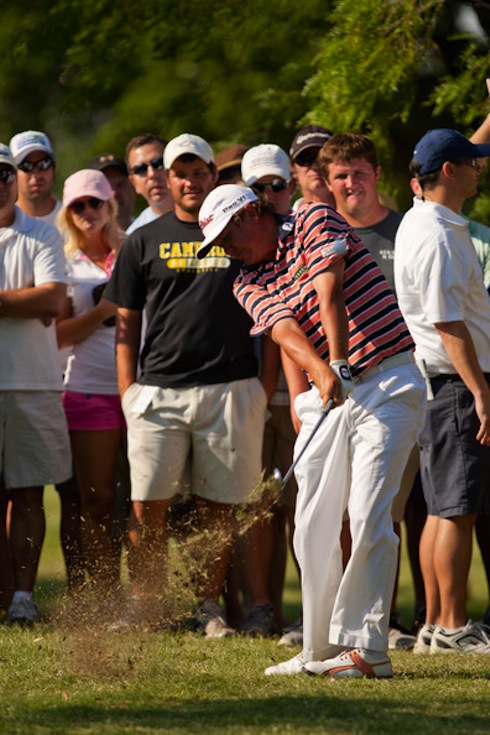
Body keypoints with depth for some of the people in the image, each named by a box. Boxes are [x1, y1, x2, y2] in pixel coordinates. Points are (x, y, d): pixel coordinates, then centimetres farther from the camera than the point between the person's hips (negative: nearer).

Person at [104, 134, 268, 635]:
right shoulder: (144, 241, 11)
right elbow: (126, 323, 11)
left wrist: (266, 388, 3)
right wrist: (128, 391, 2)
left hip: (229, 391, 0)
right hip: (158, 392, 0)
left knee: (218, 507, 3)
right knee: (147, 505, -5)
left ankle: (209, 606, 11)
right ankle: (144, 602, 5)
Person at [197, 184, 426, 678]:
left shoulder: (315, 222, 0)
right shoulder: (249, 284, 11)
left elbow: (329, 293, -14)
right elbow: (286, 331, -8)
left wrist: (340, 365, -27)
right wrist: (321, 372, -28)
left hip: (388, 383, -6)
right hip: (330, 395, 6)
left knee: (368, 516, -14)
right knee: (313, 526, 3)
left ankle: (366, 646, -14)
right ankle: (322, 649, 11)